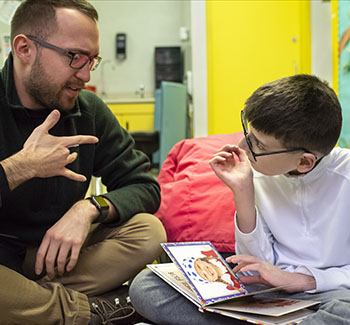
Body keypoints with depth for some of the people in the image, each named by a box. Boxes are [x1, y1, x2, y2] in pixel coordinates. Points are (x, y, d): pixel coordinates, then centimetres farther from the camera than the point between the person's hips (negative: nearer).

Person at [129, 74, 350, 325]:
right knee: (146, 285, -12)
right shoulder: (259, 173, -1)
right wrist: (243, 192, -9)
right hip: (271, 294, 5)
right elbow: (260, 266, 1)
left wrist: (302, 279, -18)